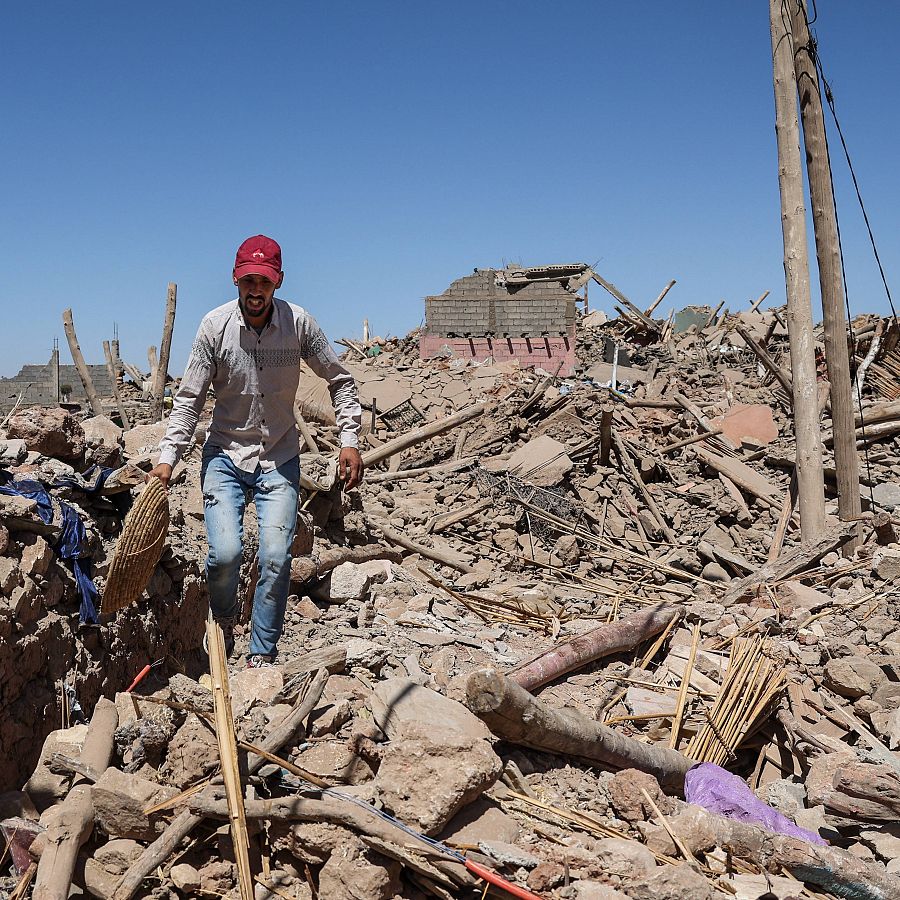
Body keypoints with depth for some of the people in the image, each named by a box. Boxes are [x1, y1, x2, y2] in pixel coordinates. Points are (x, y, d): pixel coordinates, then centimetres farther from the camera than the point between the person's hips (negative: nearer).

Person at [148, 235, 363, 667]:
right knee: (225, 552, -16)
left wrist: (350, 441, -6)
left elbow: (340, 381, 3)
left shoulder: (299, 323, -8)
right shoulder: (215, 325, -10)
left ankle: (261, 656, 8)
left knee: (276, 558, -10)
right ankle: (223, 621, 17)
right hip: (225, 455, -1)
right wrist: (167, 458, -14)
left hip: (279, 458, 1)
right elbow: (189, 399, -5)